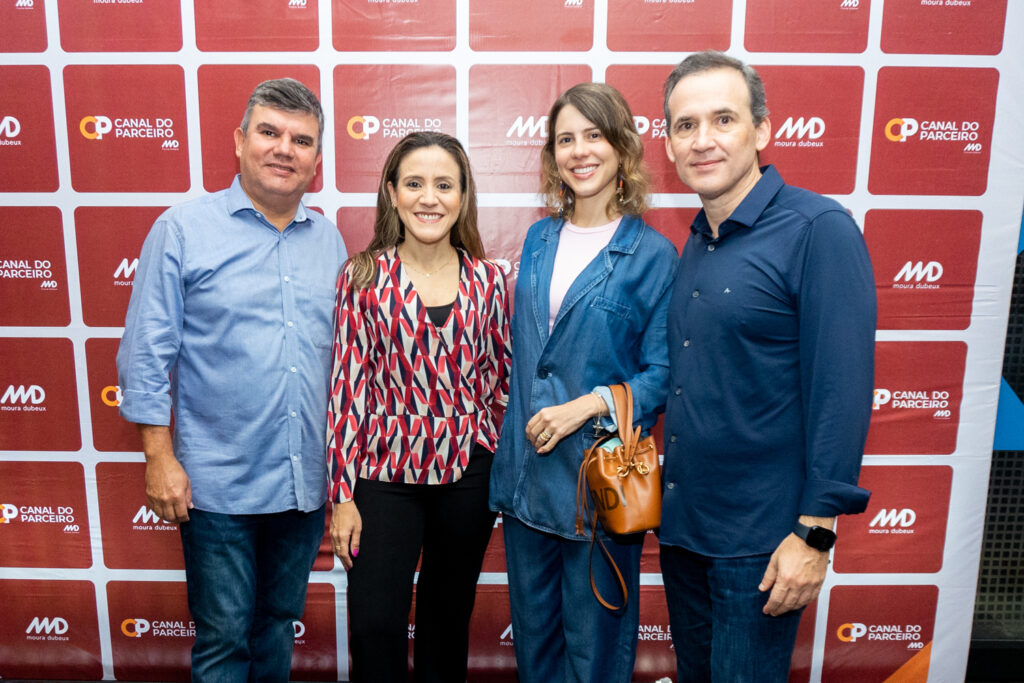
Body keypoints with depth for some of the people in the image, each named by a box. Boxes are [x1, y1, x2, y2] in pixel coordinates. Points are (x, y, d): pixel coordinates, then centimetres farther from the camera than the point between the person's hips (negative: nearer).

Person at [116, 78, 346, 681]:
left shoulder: (329, 240, 7)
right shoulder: (183, 230, -5)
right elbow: (147, 357, -5)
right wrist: (161, 460, -9)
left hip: (307, 481, 4)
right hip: (219, 484, -4)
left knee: (281, 624, 20)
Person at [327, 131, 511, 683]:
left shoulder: (487, 280, 0)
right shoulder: (364, 278, -5)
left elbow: (502, 379, 7)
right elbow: (347, 387, -5)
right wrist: (343, 495, -6)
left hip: (468, 472, 2)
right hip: (384, 473, -2)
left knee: (449, 615, 17)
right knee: (375, 623, 0)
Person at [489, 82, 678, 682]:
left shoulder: (652, 253, -8)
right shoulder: (539, 239, 7)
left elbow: (662, 373, -9)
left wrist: (588, 405, -20)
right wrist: (524, 430, 8)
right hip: (526, 471, 5)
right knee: (532, 627, 21)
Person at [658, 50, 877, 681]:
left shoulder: (818, 230, -15)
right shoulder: (695, 244, 7)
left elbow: (842, 390, -19)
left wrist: (814, 533, -19)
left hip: (760, 536, -7)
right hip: (681, 522, 7)